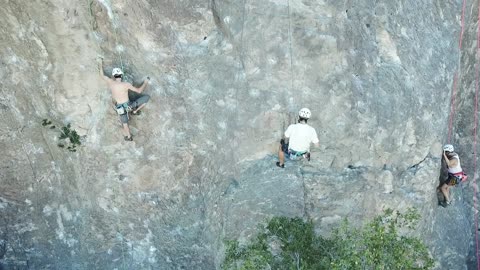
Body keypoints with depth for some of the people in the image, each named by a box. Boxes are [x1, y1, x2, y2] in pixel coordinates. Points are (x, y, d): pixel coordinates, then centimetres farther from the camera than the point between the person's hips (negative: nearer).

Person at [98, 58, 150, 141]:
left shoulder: (110, 82, -6)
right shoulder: (126, 84, -16)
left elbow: (102, 75, 14)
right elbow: (139, 91, -10)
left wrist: (101, 64, 29)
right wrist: (145, 82, 5)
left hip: (120, 108, 4)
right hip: (128, 105, -4)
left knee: (124, 123, 25)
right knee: (147, 97, 3)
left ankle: (128, 136, 38)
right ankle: (135, 111, 6)